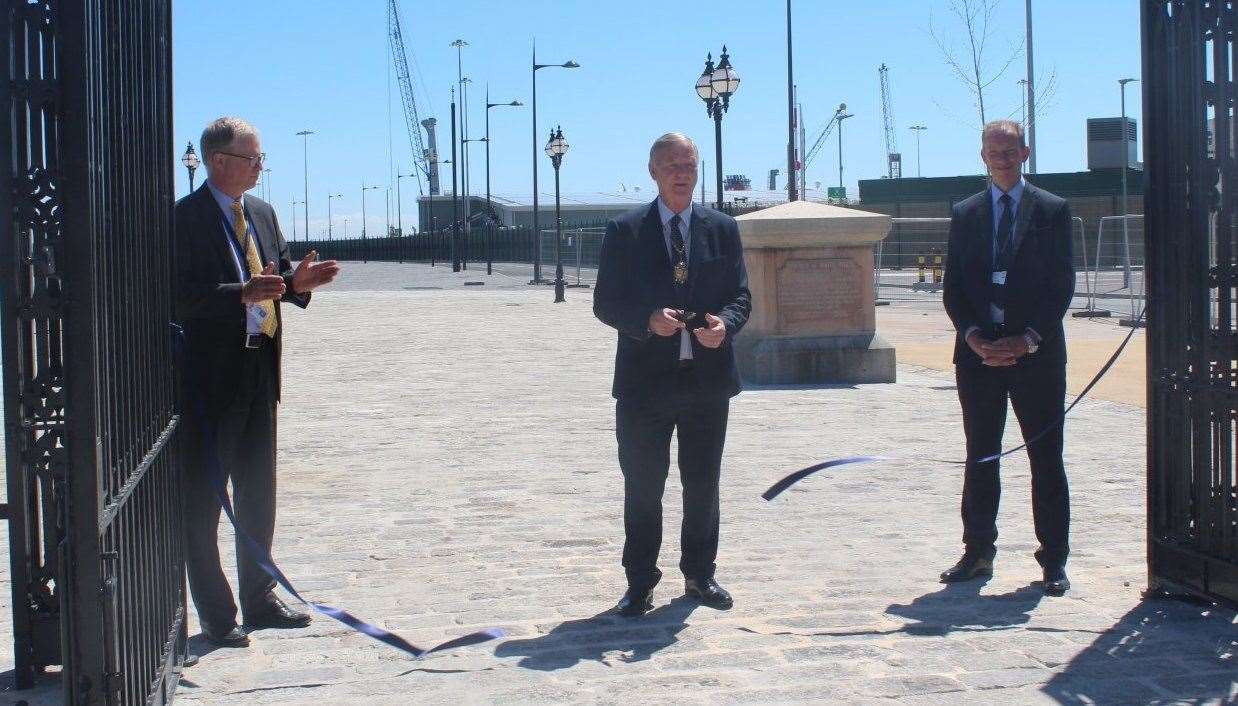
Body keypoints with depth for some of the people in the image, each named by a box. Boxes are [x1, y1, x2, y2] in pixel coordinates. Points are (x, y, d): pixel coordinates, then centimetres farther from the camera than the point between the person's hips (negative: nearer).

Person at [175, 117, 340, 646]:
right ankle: (216, 615, 9)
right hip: (209, 377, -8)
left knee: (259, 493, 16)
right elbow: (181, 298, -20)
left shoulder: (262, 214, 12)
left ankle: (259, 600, 29)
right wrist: (241, 294, -31)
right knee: (203, 500, 2)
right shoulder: (185, 218, -12)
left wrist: (295, 282, -3)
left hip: (259, 372, 8)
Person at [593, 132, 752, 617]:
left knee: (703, 484, 11)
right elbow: (606, 303, -1)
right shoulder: (625, 232, 1)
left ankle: (699, 574, 24)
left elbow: (740, 296, 8)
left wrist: (725, 323, -14)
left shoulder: (722, 229, 8)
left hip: (707, 376, 2)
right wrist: (647, 321, -19)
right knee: (642, 486, 3)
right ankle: (640, 584, 12)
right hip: (645, 378, -2)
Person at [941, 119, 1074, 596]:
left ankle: (1054, 560, 7)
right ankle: (978, 553, 17)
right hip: (978, 354, 2)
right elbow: (953, 288, 7)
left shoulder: (1053, 211, 3)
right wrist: (974, 336, -9)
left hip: (1036, 354, -2)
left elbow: (1062, 286, -2)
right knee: (980, 458, 8)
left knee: (1046, 459, 2)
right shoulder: (965, 214, 10)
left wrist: (1028, 339, -13)